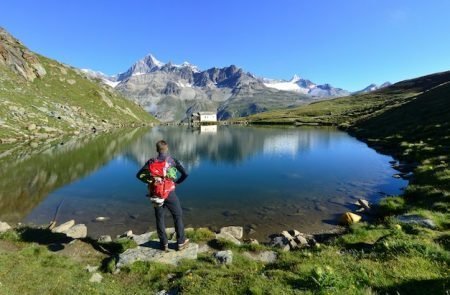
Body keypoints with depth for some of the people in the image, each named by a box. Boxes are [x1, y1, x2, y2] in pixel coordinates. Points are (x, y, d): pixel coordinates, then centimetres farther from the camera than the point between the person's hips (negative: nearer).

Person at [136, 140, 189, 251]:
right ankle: (181, 242, 20)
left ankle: (164, 244, 24)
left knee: (159, 218, 17)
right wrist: (177, 182, 2)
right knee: (178, 216, 13)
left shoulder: (151, 162, -1)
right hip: (169, 193, -2)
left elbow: (139, 175, -2)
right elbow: (185, 174, -13)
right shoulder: (173, 160, -7)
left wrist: (149, 181, 9)